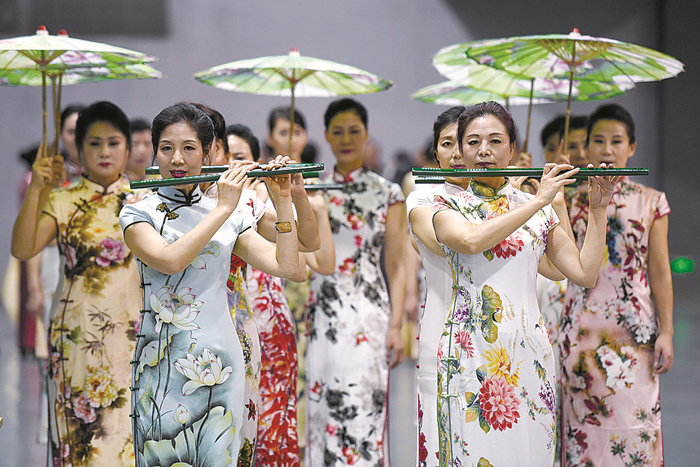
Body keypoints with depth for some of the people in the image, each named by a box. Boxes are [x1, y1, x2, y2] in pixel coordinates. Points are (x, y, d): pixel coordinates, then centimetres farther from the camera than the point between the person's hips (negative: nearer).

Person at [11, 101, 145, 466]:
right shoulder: (63, 203, 3)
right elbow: (22, 248, -13)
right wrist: (36, 190, -19)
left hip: (132, 336, 1)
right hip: (79, 336, -1)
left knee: (131, 432, -1)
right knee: (83, 436, -1)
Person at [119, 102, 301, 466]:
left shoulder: (229, 217, 12)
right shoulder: (138, 214, 1)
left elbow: (285, 266, 2)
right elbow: (170, 260, -19)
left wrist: (283, 201, -7)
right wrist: (223, 208, -17)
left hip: (219, 360, 3)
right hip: (163, 361, -3)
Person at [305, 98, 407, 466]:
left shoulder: (387, 194, 3)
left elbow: (396, 266, 3)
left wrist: (396, 325, -4)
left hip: (369, 314, -3)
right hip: (323, 313, 3)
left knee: (363, 411, -9)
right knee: (322, 409, 1)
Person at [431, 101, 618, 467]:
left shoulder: (539, 211, 12)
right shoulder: (447, 207, 4)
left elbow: (584, 273, 5)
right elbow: (471, 241, -20)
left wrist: (598, 208, 1)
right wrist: (539, 200, -15)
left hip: (528, 350, 2)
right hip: (470, 351, -2)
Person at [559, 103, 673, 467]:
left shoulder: (651, 202, 4)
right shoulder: (571, 201, 7)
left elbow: (660, 272, 3)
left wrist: (666, 332, -2)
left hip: (634, 329, -1)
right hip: (582, 327, 1)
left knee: (634, 419, -5)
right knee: (584, 423, 1)